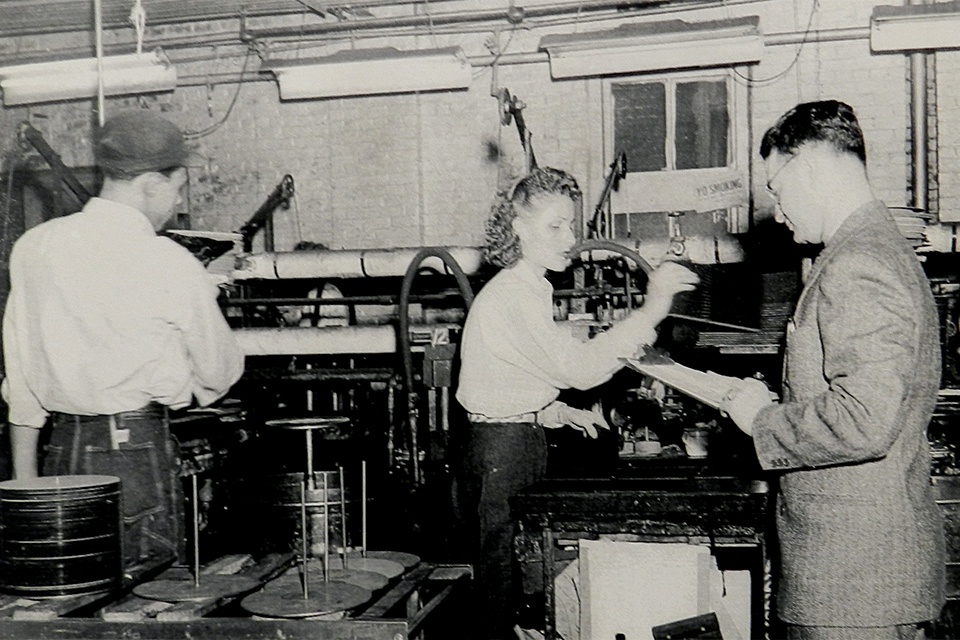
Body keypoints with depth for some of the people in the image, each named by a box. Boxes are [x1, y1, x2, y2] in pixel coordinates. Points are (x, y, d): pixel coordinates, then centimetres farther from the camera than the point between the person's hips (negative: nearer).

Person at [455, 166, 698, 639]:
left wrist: (562, 413, 12)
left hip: (522, 441, 10)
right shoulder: (511, 295, -18)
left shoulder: (528, 290, 15)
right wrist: (650, 312, -33)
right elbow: (577, 366, -31)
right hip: (499, 452, -10)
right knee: (503, 582, -3)